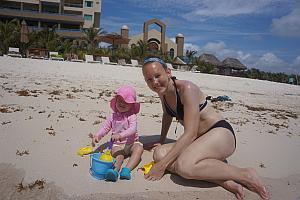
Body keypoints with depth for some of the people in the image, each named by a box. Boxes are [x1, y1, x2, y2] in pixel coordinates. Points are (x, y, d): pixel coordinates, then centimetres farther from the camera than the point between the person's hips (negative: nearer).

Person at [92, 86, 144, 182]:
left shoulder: (132, 116, -8)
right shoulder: (113, 117, 7)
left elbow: (133, 129, -24)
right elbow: (105, 128, 10)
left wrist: (121, 135, -41)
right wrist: (97, 135, -11)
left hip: (131, 143, -2)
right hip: (117, 144, 2)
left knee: (139, 148, -31)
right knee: (118, 154, -28)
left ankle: (127, 169, -45)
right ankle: (115, 170, -54)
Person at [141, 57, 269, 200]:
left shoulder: (187, 89, -21)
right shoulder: (162, 91, 3)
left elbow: (190, 133, -26)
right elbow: (167, 115, 24)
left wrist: (162, 165, -27)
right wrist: (161, 141, 25)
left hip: (221, 133, -8)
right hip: (200, 140, 8)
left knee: (185, 165, -35)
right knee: (159, 154, -18)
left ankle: (244, 175, -14)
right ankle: (223, 181, -19)